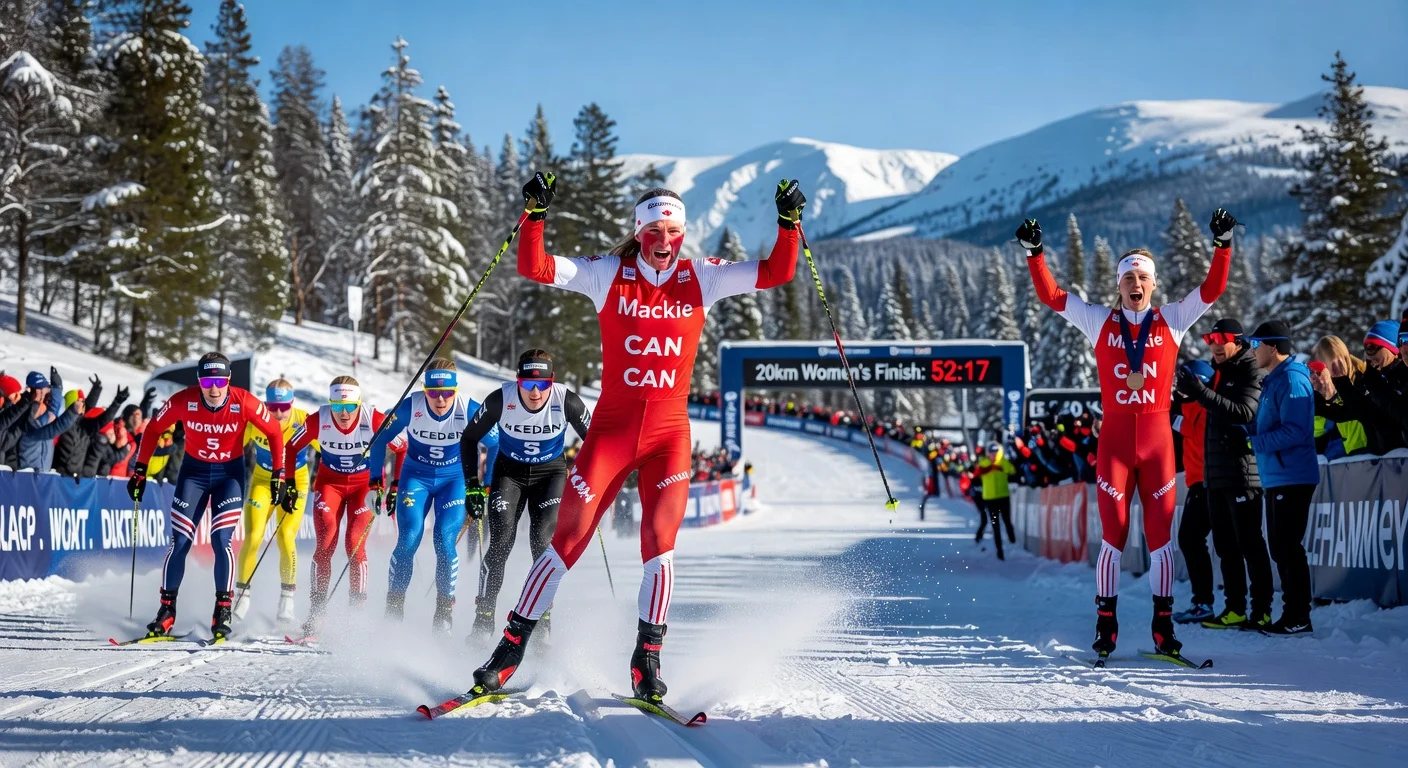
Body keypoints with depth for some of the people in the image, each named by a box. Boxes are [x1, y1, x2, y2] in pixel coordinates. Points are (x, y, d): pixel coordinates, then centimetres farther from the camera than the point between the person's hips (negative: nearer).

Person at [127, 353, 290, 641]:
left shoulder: (244, 402, -22)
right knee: (180, 542, -5)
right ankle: (166, 610, 8)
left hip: (230, 473, -1)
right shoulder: (183, 401, -19)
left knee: (221, 541, -14)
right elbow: (153, 429, -3)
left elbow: (274, 432, -8)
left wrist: (278, 476, -10)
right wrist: (140, 471, -2)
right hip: (194, 471, 1)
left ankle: (223, 612, -1)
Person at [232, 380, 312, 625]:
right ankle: (242, 597, 5)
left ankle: (287, 598, 3)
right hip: (263, 482, 1)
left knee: (285, 537, -16)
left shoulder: (304, 421, -23)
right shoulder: (254, 421, -20)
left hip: (295, 483, -1)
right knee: (253, 538, -12)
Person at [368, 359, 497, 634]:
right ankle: (393, 608, 0)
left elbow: (496, 445, -7)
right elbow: (380, 439, -4)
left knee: (444, 541, -16)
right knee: (408, 541, -14)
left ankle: (445, 610, 0)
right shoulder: (410, 407, -20)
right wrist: (375, 480, -3)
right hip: (416, 478, 1)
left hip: (455, 480, -1)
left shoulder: (470, 410, -22)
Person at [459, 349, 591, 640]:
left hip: (551, 473, 0)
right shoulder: (500, 400, -25)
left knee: (543, 541, -17)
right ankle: (483, 623, -2)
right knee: (501, 543, -13)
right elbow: (469, 438, -8)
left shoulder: (567, 401, -25)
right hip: (510, 471, 0)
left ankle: (541, 624, -6)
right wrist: (472, 484, -10)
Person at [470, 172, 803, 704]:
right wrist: (535, 214, -20)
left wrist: (789, 222, -10)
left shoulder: (702, 278, 4)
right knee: (567, 539, -2)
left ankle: (647, 661, 2)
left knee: (659, 544, -9)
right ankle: (512, 645, 8)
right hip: (611, 427, -1)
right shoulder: (608, 275, 0)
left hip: (669, 432, 1)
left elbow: (776, 274, 1)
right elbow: (534, 269, -8)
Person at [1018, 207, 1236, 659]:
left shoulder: (1172, 321, 9)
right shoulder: (1100, 322, 8)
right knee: (1112, 537, 1)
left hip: (1158, 440, 1)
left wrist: (1223, 245, -4)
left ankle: (1163, 626, 7)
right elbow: (1051, 296, 5)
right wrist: (1035, 253, -2)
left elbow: (1212, 289, 5)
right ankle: (1105, 626, 8)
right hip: (1114, 440, 0)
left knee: (1160, 537, 2)